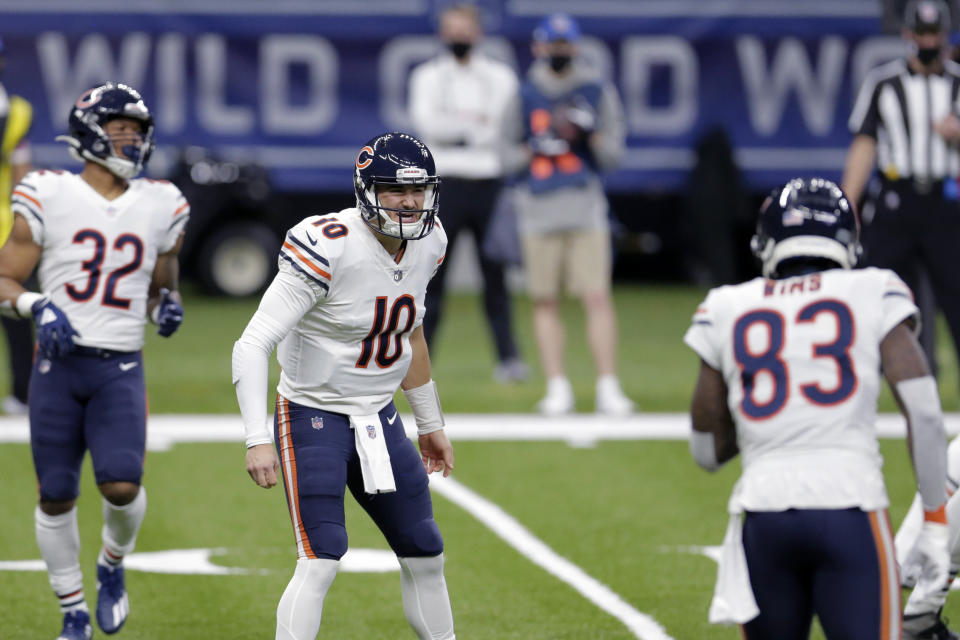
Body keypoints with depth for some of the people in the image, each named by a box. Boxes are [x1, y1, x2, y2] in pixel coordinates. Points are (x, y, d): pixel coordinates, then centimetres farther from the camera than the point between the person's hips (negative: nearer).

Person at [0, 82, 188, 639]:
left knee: (122, 485, -17)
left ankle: (113, 566, 16)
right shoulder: (49, 197, -2)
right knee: (57, 495, 3)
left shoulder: (159, 207, 7)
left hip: (121, 368, 1)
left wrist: (167, 304, -2)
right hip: (59, 363, -1)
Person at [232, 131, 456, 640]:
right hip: (313, 419, -7)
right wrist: (257, 440, -31)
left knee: (426, 557, 11)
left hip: (379, 420, 7)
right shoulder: (330, 250, -24)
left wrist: (430, 423, 24)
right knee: (321, 560, -18)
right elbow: (253, 345, -25)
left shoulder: (426, 244, 0)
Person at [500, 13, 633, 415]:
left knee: (597, 298, -10)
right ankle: (557, 387, 10)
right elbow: (508, 155, 11)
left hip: (585, 206, -1)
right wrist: (536, 148, -7)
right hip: (538, 209, 1)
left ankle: (607, 387, -9)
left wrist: (590, 133, -11)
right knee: (545, 302, 3)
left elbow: (613, 155, 7)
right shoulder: (524, 95, 10)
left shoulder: (598, 92, 8)